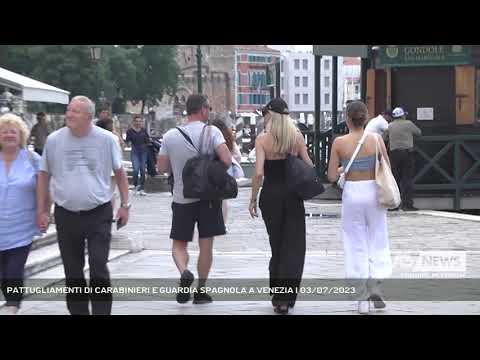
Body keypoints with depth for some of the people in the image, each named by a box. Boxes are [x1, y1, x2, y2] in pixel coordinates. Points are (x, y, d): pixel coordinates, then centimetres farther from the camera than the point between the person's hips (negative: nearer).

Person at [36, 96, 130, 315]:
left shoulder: (106, 139, -4)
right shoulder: (54, 140, -1)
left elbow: (119, 172, 7)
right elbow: (44, 175, 8)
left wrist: (125, 205, 4)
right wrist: (41, 210, 6)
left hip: (99, 214, -2)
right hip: (66, 214, 2)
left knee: (99, 268, -7)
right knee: (72, 272, 11)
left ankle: (101, 311, 1)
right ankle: (78, 311, 23)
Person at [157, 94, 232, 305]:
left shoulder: (170, 136, 0)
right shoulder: (211, 132, -7)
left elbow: (162, 168, 3)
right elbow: (227, 161, -18)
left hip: (181, 198, 1)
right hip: (208, 195, -1)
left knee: (179, 243, 11)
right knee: (206, 244, 9)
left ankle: (184, 272, -17)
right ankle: (201, 290, 13)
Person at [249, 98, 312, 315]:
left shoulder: (262, 139, -7)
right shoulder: (297, 137, -2)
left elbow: (259, 173, -14)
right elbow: (309, 166, -3)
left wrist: (253, 199, -5)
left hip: (270, 195, 0)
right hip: (293, 196, 0)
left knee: (276, 246, 15)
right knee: (294, 247, 5)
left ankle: (277, 296, 20)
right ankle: (286, 298, -6)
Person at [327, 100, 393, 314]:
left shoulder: (339, 143, -8)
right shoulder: (376, 139, -6)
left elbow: (331, 177, -6)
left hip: (352, 193, 0)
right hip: (373, 192, 0)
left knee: (357, 245, 8)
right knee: (377, 241, 15)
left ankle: (363, 299, 10)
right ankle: (375, 283, -4)